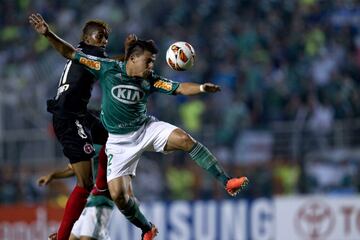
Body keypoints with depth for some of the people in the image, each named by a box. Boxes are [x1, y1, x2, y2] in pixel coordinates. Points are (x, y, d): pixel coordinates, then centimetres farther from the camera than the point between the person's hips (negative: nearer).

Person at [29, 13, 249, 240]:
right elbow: (71, 53, -10)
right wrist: (48, 34, -20)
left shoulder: (149, 80, -9)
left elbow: (179, 88, -16)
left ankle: (227, 182, -20)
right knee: (118, 195, -12)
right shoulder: (108, 68, -14)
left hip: (146, 128, 1)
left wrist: (202, 88, -35)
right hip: (119, 140, -1)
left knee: (185, 139, -25)